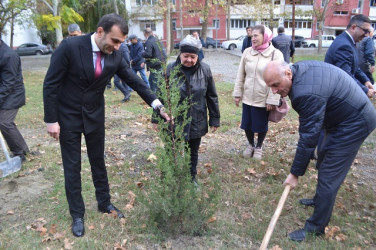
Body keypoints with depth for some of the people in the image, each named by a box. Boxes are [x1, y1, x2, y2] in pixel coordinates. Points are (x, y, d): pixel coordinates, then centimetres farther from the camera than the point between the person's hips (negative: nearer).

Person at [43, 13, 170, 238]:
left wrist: (157, 105, -14)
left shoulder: (115, 56, -9)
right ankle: (77, 214, 25)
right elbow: (50, 84, -16)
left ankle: (104, 203, 35)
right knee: (72, 166, 7)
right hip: (68, 116, -3)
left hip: (95, 116, 4)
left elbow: (134, 81, -3)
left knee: (98, 161, 15)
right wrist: (51, 120, -14)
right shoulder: (70, 47, -21)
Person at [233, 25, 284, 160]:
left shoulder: (276, 54, -8)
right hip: (247, 97, 3)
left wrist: (272, 100, -15)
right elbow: (240, 75, 6)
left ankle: (259, 147, 37)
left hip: (263, 99, -3)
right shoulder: (247, 52, 2)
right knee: (246, 124, 13)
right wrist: (237, 93, 4)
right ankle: (251, 144, 39)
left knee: (261, 126, 12)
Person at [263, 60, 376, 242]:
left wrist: (295, 173, -20)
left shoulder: (308, 94, -36)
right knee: (323, 160, 23)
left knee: (328, 175, -6)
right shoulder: (299, 69, -7)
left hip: (354, 124, -10)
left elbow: (308, 138, -30)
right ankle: (321, 199, 44)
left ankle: (316, 227, 8)